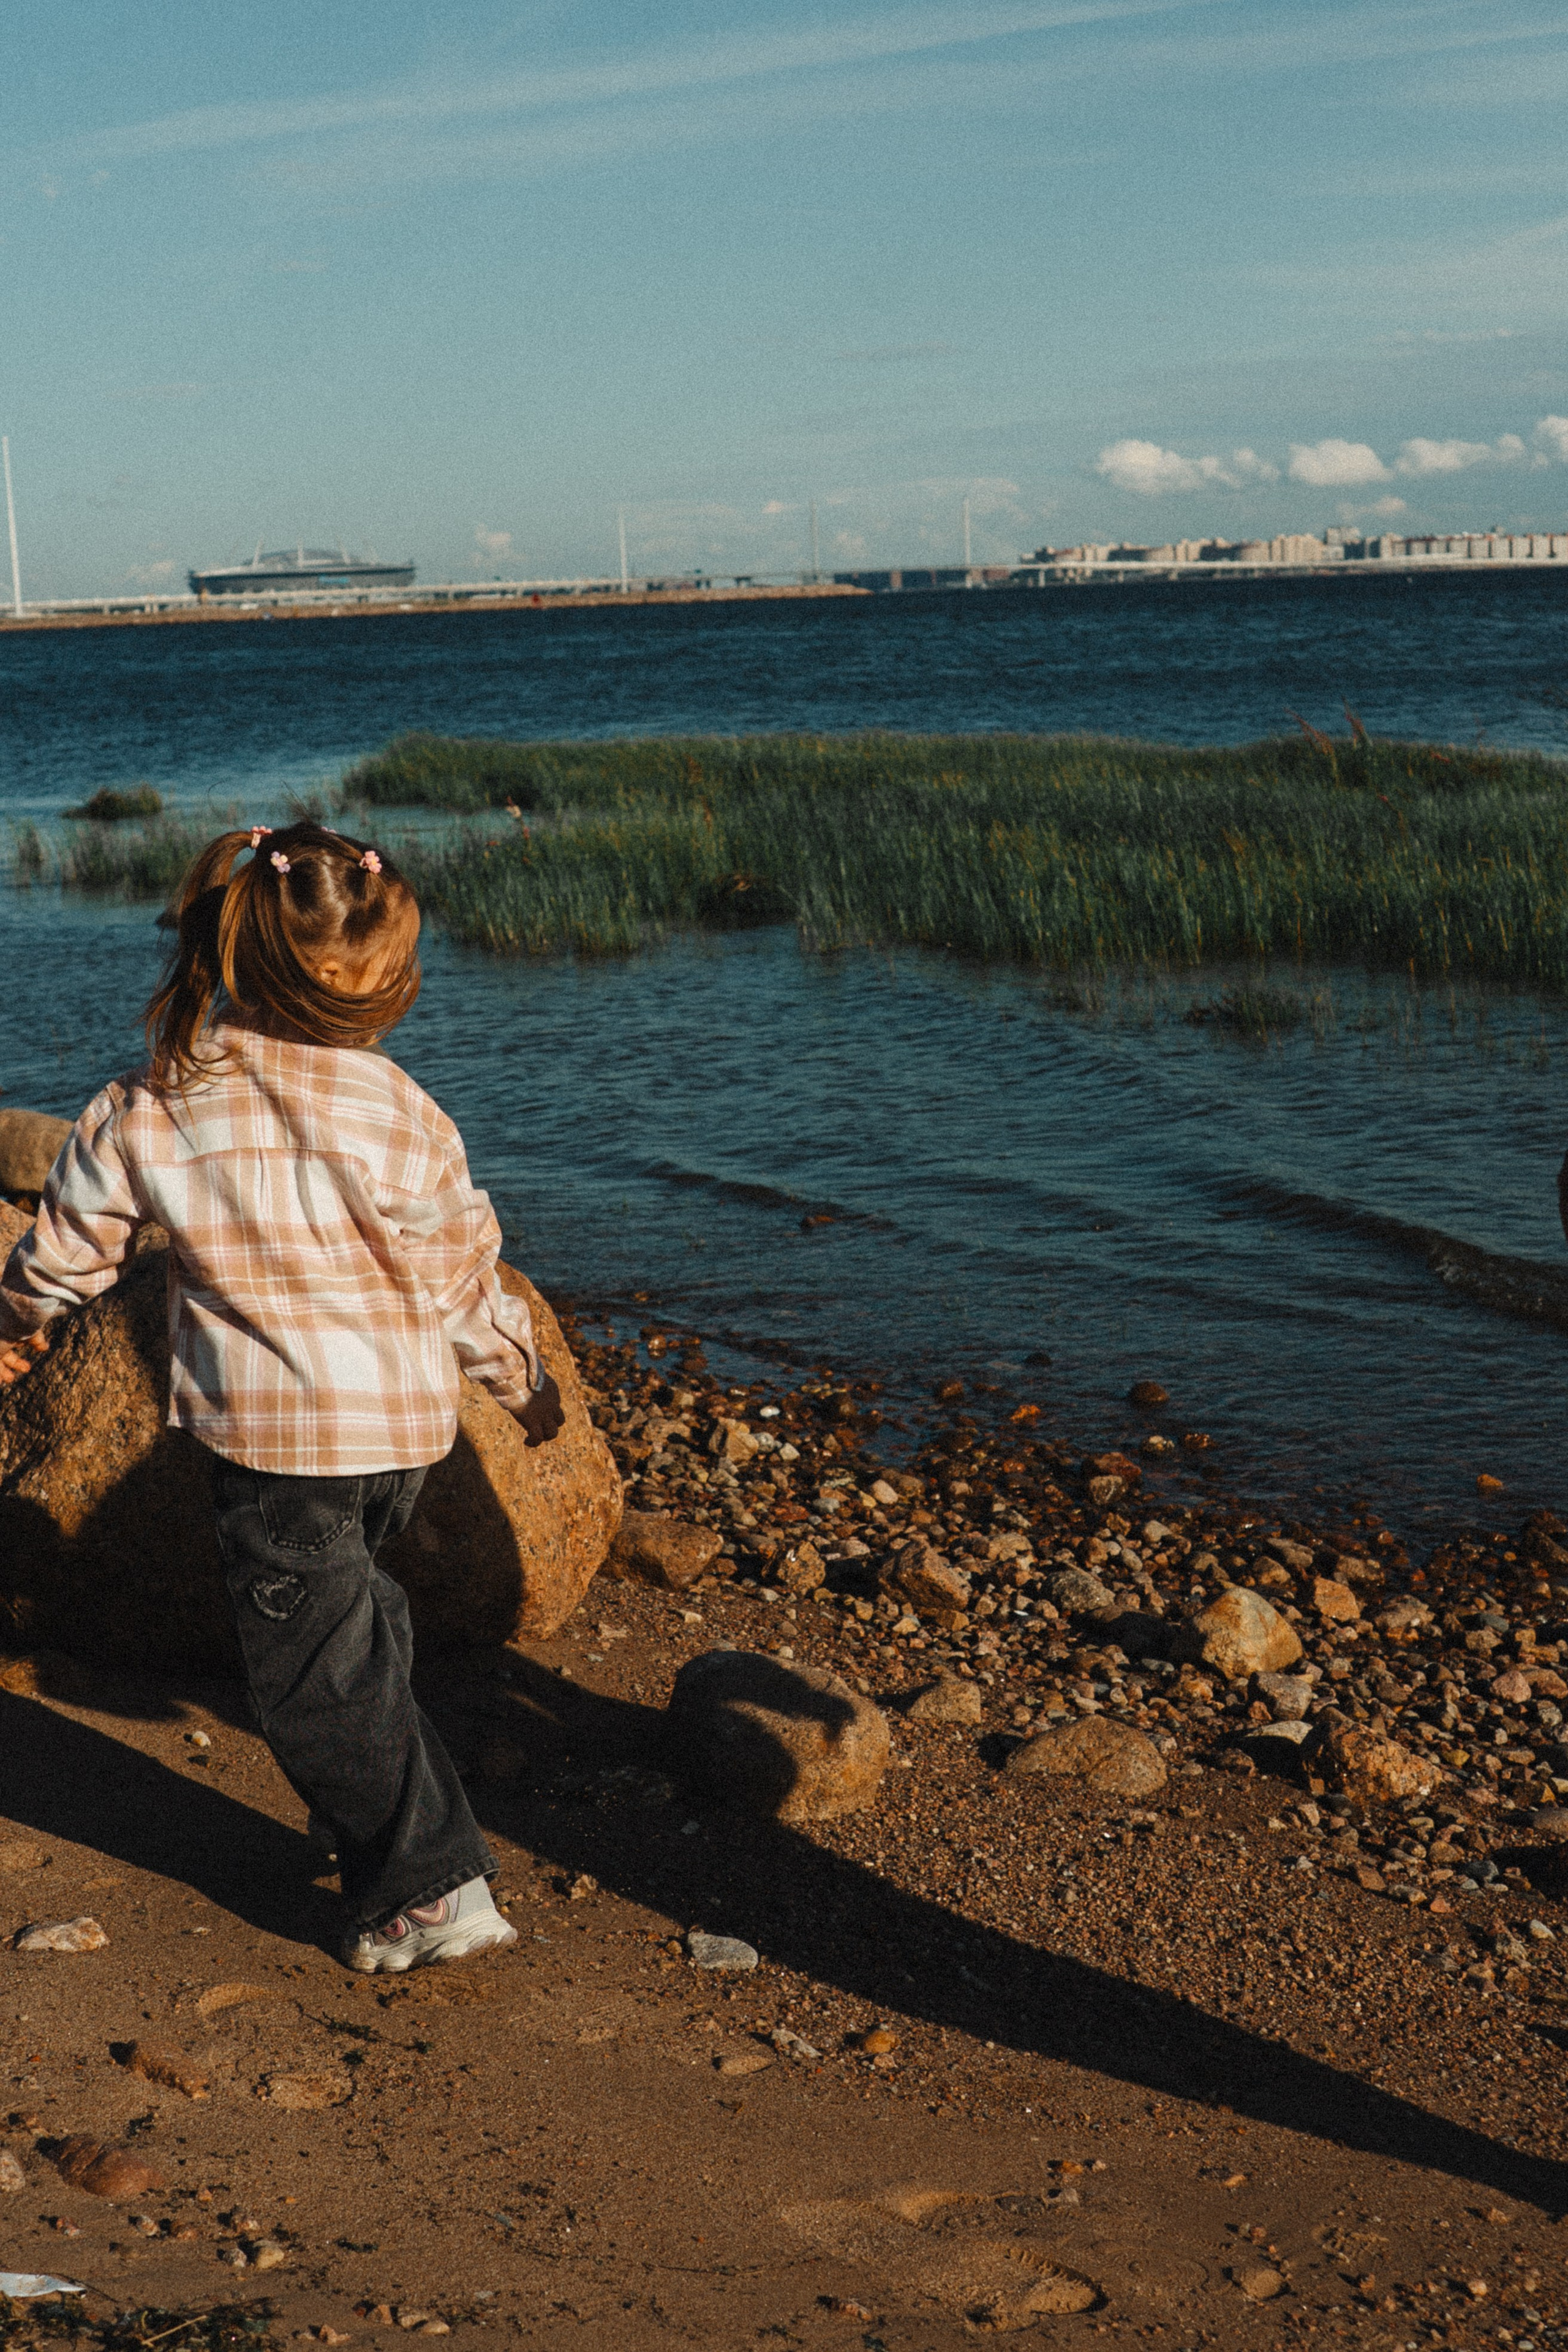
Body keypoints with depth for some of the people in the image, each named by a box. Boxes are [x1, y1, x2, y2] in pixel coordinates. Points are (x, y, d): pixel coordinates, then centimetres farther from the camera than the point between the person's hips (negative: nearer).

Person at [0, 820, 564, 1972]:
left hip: (267, 1432, -3)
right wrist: (523, 1377, 16)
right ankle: (371, 1815, 42)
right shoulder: (398, 1113, -13)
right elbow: (464, 1277, -2)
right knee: (353, 1608, 27)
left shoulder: (150, 1108, -12)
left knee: (317, 1669, 6)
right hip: (404, 1417, 3)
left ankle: (431, 1889, 7)